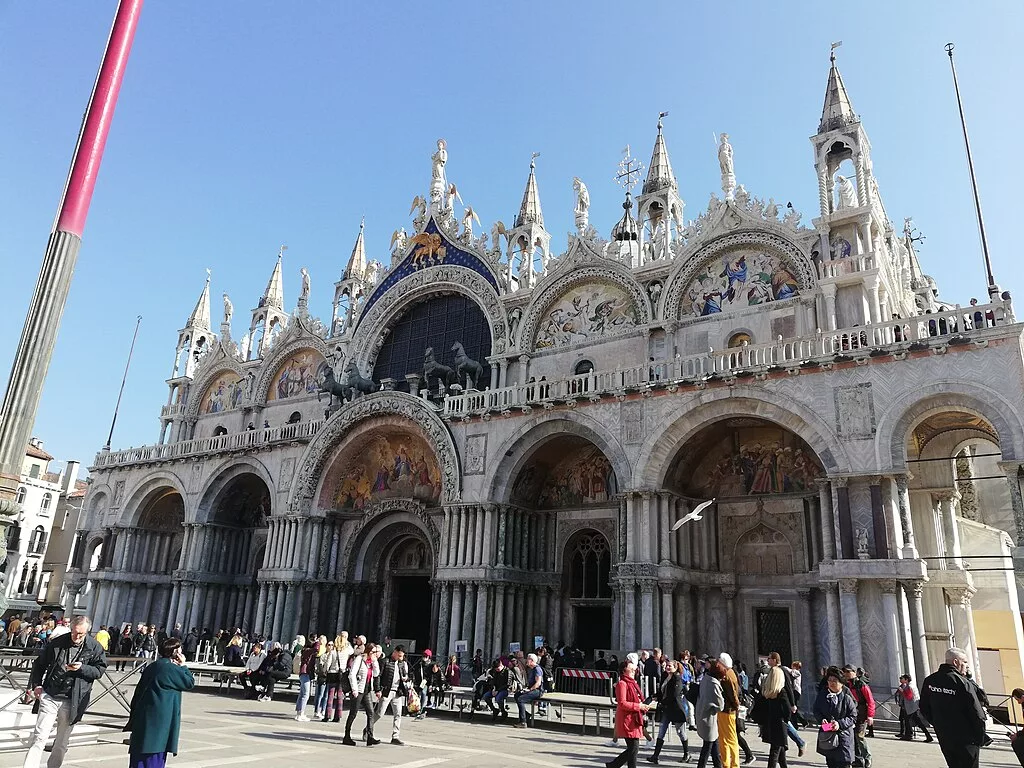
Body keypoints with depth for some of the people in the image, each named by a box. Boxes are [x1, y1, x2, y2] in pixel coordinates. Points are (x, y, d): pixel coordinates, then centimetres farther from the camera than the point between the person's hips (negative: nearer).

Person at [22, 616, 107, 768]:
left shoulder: (95, 648, -4)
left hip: (71, 702, 0)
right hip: (49, 697, 0)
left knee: (62, 743, 12)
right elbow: (39, 664, 11)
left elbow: (99, 670, -3)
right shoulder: (57, 643, -1)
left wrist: (82, 668, -20)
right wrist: (36, 684, -1)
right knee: (40, 737, -7)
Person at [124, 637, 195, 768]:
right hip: (159, 720, -9)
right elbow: (190, 682, -7)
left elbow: (138, 693, 15)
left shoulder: (153, 667, 11)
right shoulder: (171, 668, -15)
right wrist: (183, 666, 1)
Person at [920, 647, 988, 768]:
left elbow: (924, 709, 9)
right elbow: (977, 714, -17)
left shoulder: (929, 681, 2)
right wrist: (980, 738, -4)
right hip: (966, 740, -6)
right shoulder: (962, 682, -18)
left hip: (943, 737, 6)